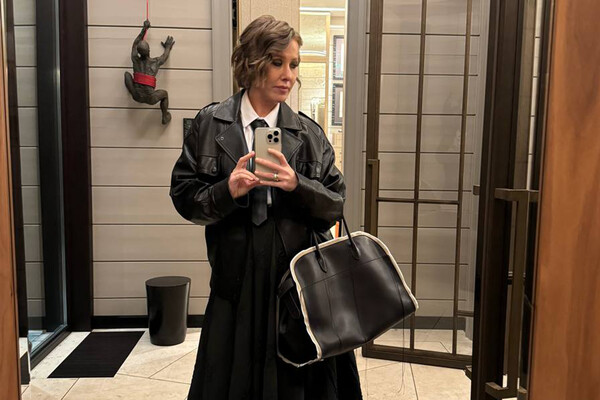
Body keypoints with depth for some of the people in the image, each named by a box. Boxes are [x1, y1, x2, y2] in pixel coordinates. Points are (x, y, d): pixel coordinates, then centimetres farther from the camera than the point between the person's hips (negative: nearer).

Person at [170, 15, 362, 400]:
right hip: (236, 278, 0)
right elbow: (184, 196, 1)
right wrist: (228, 191, -17)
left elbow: (335, 204, 1)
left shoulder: (309, 133, 4)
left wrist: (296, 184, -17)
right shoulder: (210, 124, 1)